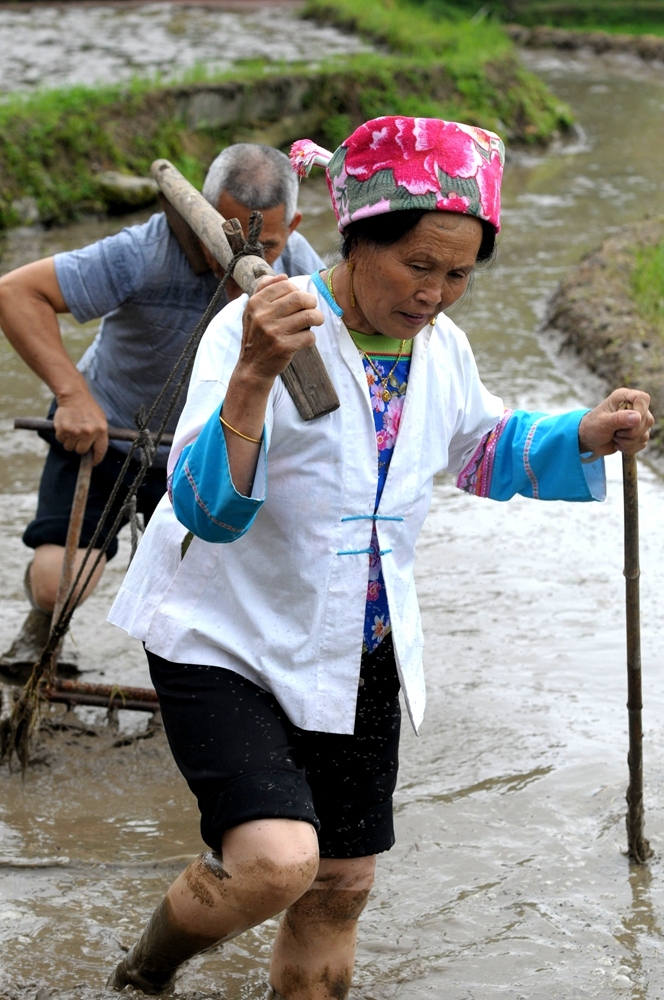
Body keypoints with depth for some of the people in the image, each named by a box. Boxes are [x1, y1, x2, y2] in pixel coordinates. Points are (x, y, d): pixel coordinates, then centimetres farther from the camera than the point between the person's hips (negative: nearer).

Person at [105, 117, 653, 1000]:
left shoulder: (441, 348, -1)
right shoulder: (268, 330, -22)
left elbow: (483, 451, 19)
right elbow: (206, 507, -33)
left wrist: (587, 437, 0)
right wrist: (253, 377, -49)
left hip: (357, 654, 7)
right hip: (224, 640, -7)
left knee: (342, 884, 13)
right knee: (275, 860, -24)